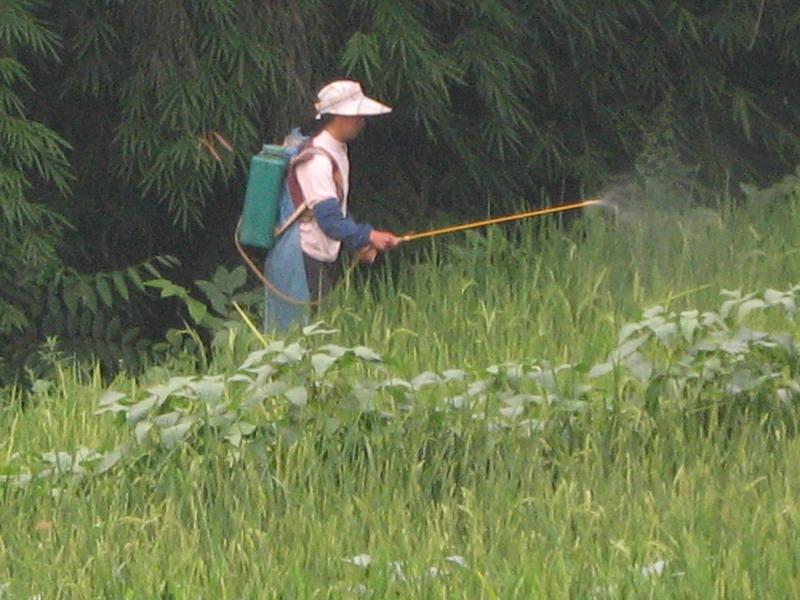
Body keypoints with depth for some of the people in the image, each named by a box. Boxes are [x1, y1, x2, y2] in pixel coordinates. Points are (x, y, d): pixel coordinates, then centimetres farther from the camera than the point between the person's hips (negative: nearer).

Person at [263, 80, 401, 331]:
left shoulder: (338, 152, 13)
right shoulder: (315, 159, -19)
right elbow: (329, 218, -26)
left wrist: (358, 244, 7)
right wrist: (367, 236, -30)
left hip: (323, 261, 10)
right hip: (300, 263, -10)